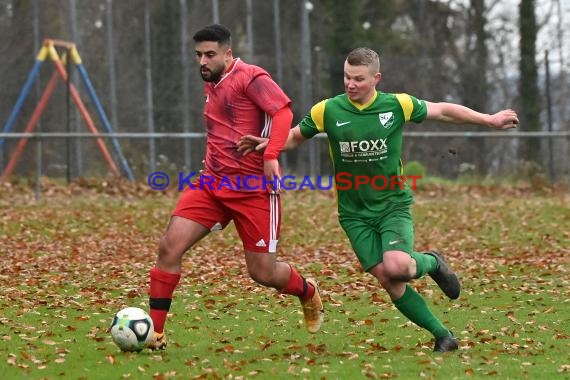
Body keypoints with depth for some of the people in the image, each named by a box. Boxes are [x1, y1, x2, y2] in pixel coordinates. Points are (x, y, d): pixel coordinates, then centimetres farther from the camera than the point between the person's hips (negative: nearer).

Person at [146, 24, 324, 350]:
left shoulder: (250, 78, -11)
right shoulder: (211, 86, 15)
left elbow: (283, 110, -22)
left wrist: (271, 155, -31)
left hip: (254, 190, -7)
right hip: (212, 185, 7)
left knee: (262, 272, -1)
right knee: (170, 246, -10)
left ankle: (308, 292, 34)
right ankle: (155, 333, -6)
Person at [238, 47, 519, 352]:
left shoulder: (397, 105, -6)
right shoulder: (328, 110, -5)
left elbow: (442, 111, 8)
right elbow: (295, 136, 10)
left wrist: (489, 120, 11)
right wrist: (269, 143, -10)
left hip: (393, 204, -1)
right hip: (354, 213, 1)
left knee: (397, 268, -26)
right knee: (388, 281, -8)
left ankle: (431, 262, 10)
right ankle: (442, 336, 7)